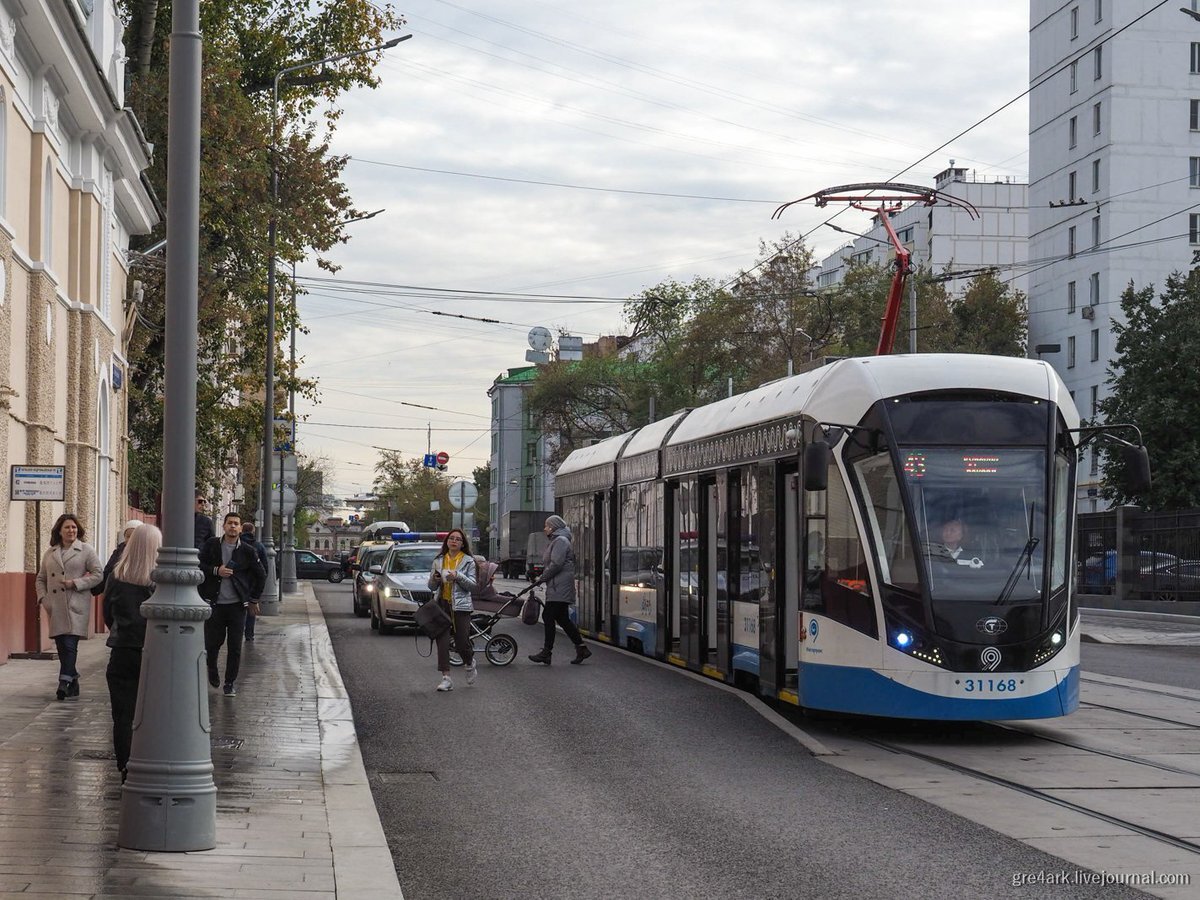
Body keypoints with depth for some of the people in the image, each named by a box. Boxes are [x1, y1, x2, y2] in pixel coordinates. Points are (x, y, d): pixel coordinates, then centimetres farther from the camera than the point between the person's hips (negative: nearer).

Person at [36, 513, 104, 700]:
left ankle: (64, 683, -14)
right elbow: (41, 578, 20)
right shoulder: (50, 553, 15)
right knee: (61, 646, 5)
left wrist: (76, 583, -12)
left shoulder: (86, 550, 3)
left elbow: (98, 574, -1)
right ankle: (73, 683, 16)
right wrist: (43, 598, 4)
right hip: (55, 607, 4)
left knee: (69, 644, -14)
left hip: (76, 607, -4)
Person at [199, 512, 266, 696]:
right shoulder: (212, 545, 2)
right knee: (212, 642, 6)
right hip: (214, 604, 0)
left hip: (237, 605, 0)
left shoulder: (247, 551, 0)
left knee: (235, 646, 0)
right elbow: (199, 566, 3)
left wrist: (253, 599, 8)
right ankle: (211, 670, 35)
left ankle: (230, 682, 13)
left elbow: (261, 576, 9)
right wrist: (216, 571, -13)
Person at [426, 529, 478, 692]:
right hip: (442, 604, 2)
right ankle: (446, 678, -8)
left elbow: (472, 585, -2)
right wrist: (435, 579, -8)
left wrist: (458, 576, -17)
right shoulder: (438, 560, 12)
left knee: (462, 642, -2)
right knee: (442, 640, -8)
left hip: (461, 605, -2)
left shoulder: (468, 561, 4)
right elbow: (432, 586, 14)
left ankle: (470, 664, 31)